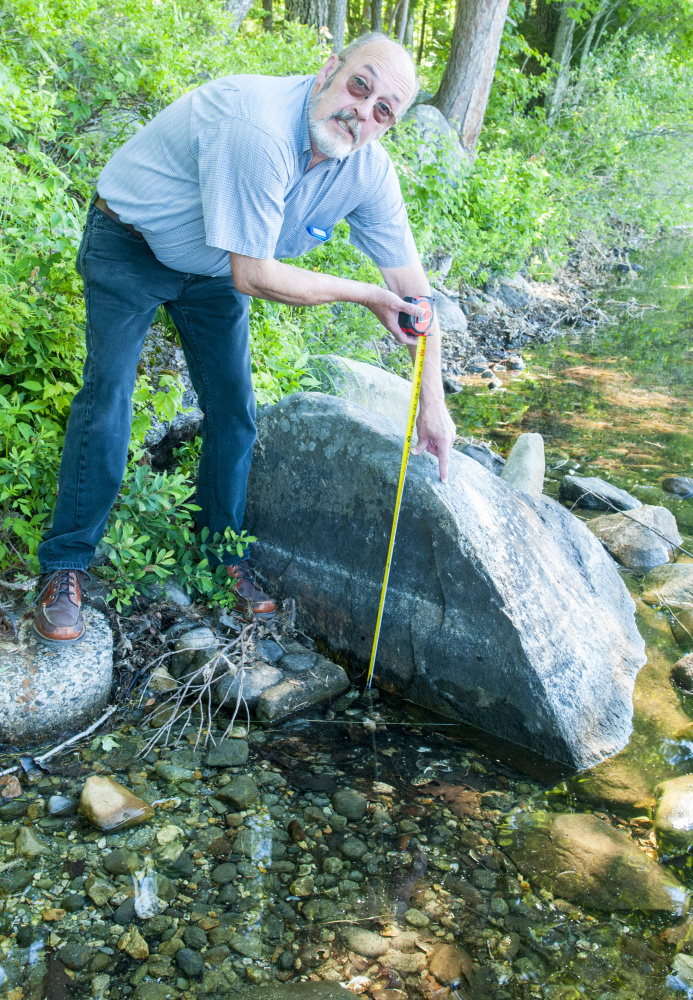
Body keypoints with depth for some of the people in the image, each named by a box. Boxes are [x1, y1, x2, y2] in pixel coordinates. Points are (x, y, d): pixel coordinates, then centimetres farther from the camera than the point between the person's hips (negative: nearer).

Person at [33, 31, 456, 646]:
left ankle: (224, 553, 23)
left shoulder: (369, 172, -18)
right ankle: (64, 566, 2)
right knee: (108, 397, -12)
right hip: (129, 244, -6)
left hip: (212, 267, 6)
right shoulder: (259, 132, -39)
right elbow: (253, 276, -36)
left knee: (233, 408, 3)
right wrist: (363, 294, -26)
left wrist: (433, 404, -12)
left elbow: (413, 289, -12)